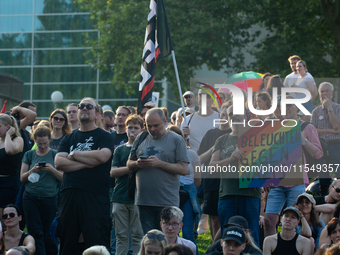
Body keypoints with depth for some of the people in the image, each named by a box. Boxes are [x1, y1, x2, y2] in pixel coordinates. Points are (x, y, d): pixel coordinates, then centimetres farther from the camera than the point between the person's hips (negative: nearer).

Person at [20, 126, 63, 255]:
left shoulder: (55, 155, 4)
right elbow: (22, 178, 8)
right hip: (30, 198, 2)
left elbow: (64, 177, 0)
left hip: (49, 198, -1)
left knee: (45, 233, 4)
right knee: (35, 232, -6)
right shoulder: (29, 155, 9)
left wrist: (52, 170, -17)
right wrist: (32, 171, -11)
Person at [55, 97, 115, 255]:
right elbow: (58, 163, 3)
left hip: (95, 196, -4)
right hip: (69, 194, 5)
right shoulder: (69, 138, 18)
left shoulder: (104, 137, 6)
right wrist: (87, 162, -8)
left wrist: (73, 155, -3)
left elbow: (102, 156, -15)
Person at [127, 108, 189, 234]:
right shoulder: (141, 139, 14)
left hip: (167, 202, -4)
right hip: (144, 201, 4)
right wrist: (137, 164, -7)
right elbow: (129, 165, 16)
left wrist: (159, 163, -15)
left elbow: (184, 169, -6)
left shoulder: (176, 140, 2)